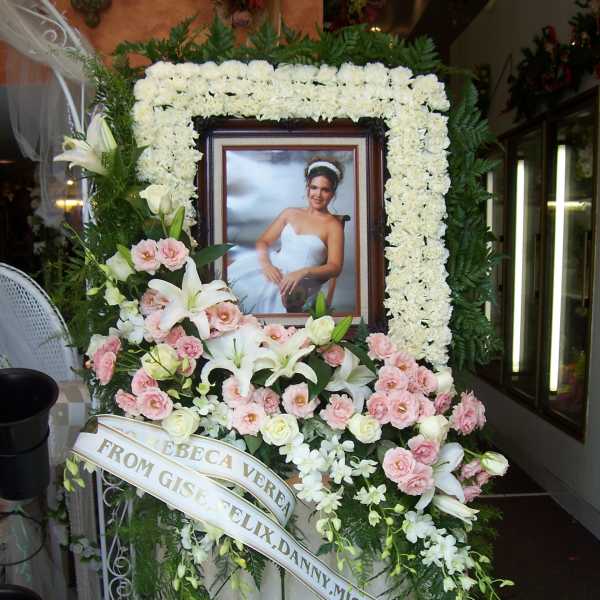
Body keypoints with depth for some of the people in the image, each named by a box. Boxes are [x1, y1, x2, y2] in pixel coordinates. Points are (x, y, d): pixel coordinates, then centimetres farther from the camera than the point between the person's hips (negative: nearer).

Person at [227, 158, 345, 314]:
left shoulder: (333, 225, 3)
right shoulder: (290, 213, 16)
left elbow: (335, 267, -5)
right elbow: (263, 241, 12)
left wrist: (303, 272, -21)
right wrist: (266, 263, -10)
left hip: (301, 279, -4)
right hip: (273, 267, 4)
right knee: (232, 275, -21)